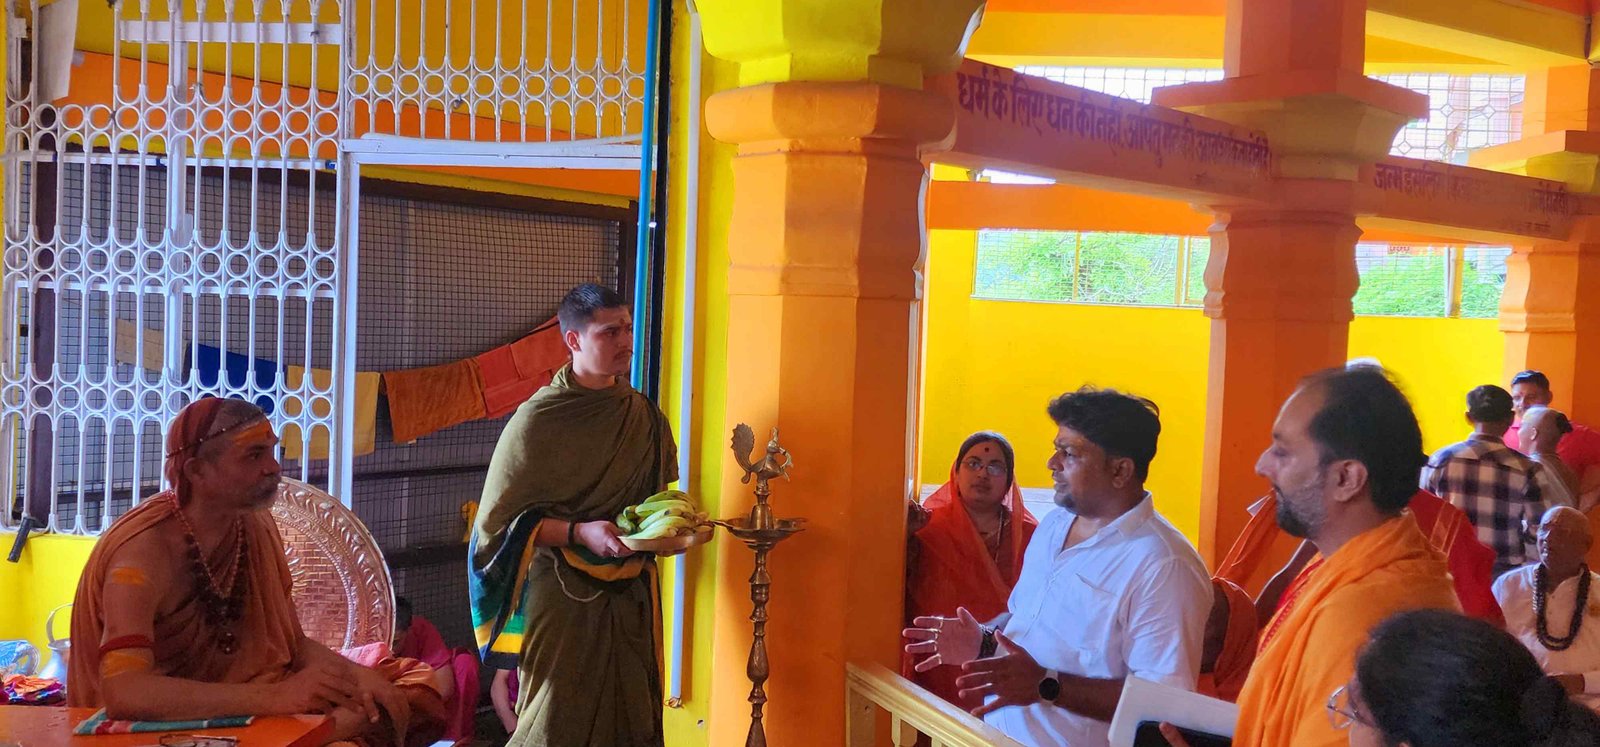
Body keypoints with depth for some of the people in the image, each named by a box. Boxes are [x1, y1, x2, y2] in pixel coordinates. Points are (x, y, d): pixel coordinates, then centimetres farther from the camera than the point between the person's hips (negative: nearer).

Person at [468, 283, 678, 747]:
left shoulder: (645, 417, 4)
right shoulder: (537, 421, -12)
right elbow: (500, 521, -10)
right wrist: (580, 533, -21)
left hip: (630, 597, 5)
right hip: (562, 598, -5)